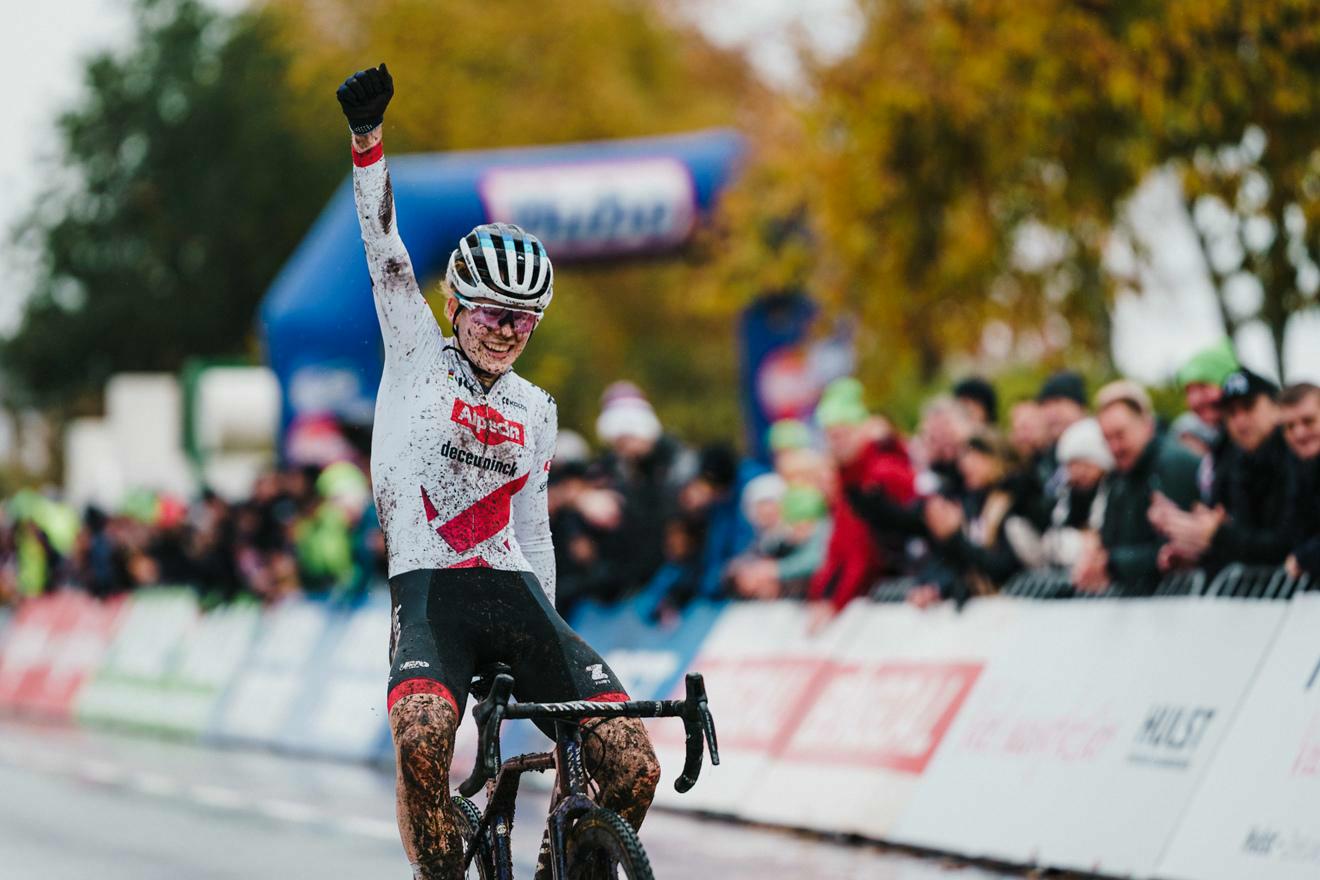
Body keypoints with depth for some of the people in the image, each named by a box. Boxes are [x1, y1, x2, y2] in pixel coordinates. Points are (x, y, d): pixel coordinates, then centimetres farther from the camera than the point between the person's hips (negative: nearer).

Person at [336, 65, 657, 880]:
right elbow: (384, 247, -1)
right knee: (422, 736, -35)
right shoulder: (417, 355, 9)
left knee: (634, 767, -15)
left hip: (516, 596, 4)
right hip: (430, 591, -4)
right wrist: (368, 134, -10)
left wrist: (552, 635, 24)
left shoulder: (536, 411, 19)